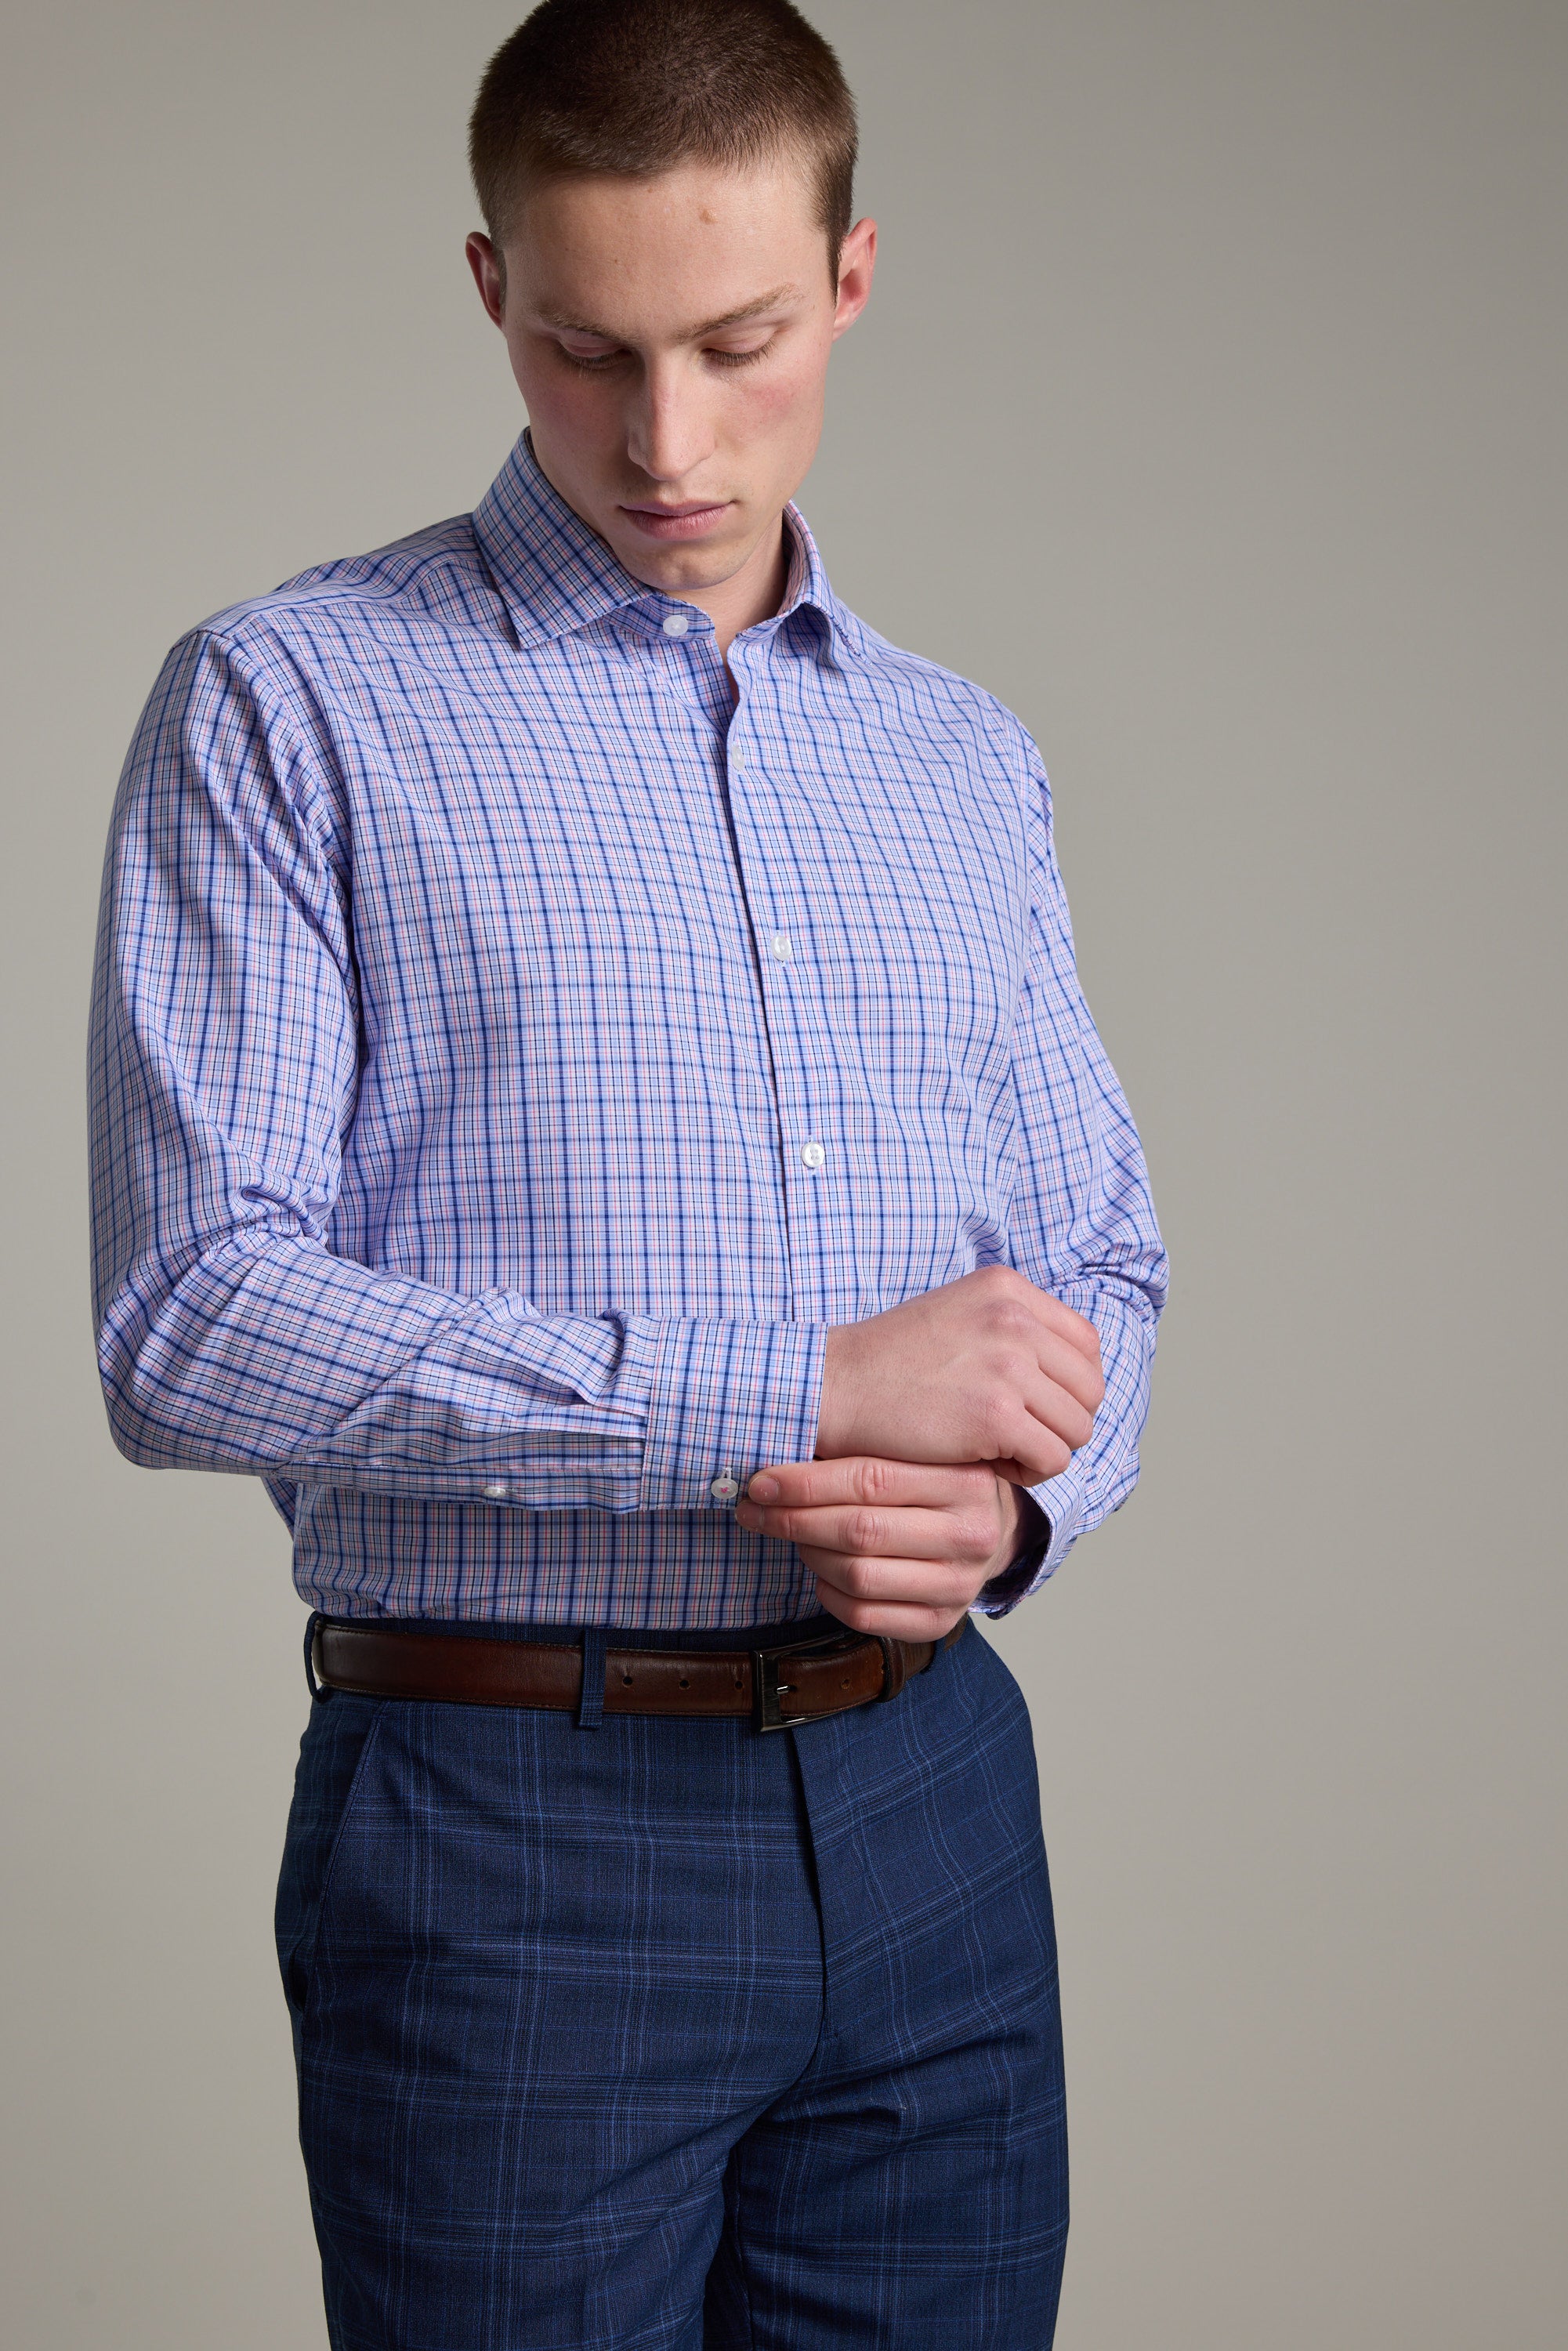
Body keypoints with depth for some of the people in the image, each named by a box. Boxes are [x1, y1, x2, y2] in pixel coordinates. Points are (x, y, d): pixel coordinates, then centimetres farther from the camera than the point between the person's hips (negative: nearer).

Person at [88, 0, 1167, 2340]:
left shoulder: (967, 761, 12)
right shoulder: (291, 709, -4)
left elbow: (1096, 1266, 17)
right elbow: (190, 1322, -14)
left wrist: (1015, 1496, -7)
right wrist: (809, 1384, -18)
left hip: (928, 1799, 5)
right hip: (513, 1823, -4)